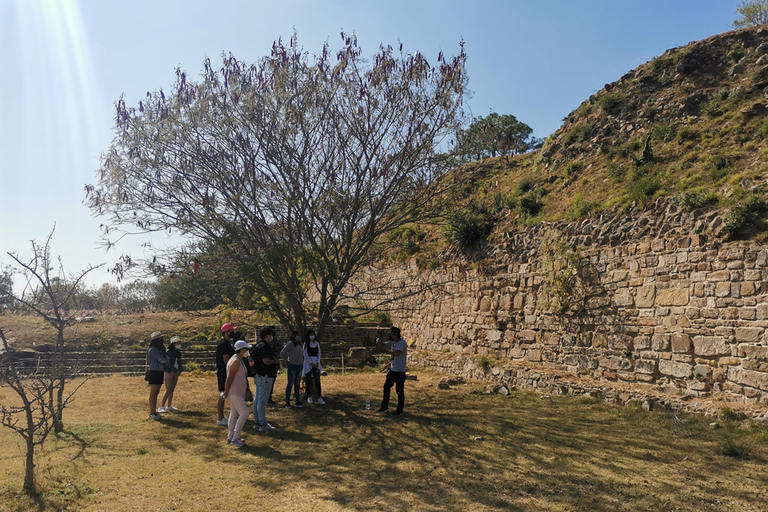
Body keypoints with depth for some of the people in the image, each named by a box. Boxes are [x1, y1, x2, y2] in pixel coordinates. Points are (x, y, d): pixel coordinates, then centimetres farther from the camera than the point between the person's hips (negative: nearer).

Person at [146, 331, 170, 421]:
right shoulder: (153, 350, -15)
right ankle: (152, 413, -1)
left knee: (156, 393, 14)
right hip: (154, 372, -10)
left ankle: (154, 412, 21)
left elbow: (163, 360, 17)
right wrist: (167, 359, 1)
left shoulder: (159, 349, 16)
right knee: (153, 393, -5)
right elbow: (162, 360, -19)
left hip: (159, 373, 10)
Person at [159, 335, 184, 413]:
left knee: (172, 390, 9)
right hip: (169, 372, -6)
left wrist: (179, 370, -5)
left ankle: (169, 406, 16)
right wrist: (176, 371, -18)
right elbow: (168, 363, -16)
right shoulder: (168, 352, -11)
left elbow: (180, 362, 11)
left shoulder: (178, 352, 10)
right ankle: (162, 407, -5)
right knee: (168, 391, -9)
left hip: (175, 373, 6)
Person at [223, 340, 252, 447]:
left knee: (234, 414, 14)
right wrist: (226, 393, -16)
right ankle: (235, 437, -3)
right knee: (244, 413, -10)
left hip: (238, 392, 11)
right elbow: (229, 379, -20)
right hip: (235, 392, -11)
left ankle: (230, 438, 21)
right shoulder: (236, 361, -19)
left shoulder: (239, 360, 14)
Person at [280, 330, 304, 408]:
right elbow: (282, 353, -16)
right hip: (292, 366, -7)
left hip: (300, 366, 7)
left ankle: (298, 401, 17)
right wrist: (287, 361, -5)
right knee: (290, 384, -3)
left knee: (297, 384, 11)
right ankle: (287, 402, 3)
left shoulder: (300, 344, 11)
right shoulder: (290, 344, -12)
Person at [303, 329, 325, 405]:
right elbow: (305, 355, -6)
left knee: (317, 381, -3)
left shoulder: (317, 343, 10)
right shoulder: (306, 344, -1)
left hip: (316, 364, 3)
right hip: (308, 363, -3)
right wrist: (311, 363, -12)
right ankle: (309, 397, 9)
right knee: (309, 381, 1)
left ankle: (319, 398, -4)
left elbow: (319, 353, 9)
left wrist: (317, 363, -5)